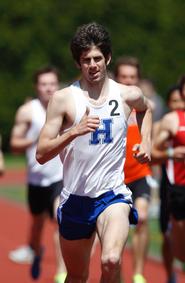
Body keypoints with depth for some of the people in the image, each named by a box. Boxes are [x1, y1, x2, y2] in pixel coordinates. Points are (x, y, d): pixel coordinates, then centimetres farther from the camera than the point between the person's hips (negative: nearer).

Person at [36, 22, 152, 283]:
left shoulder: (129, 95, 1)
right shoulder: (63, 99, -5)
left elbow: (146, 108, 29)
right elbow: (41, 154, -11)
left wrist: (146, 141, 13)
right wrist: (74, 131, -25)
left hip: (113, 193, -1)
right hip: (75, 197, 1)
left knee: (111, 261, -29)